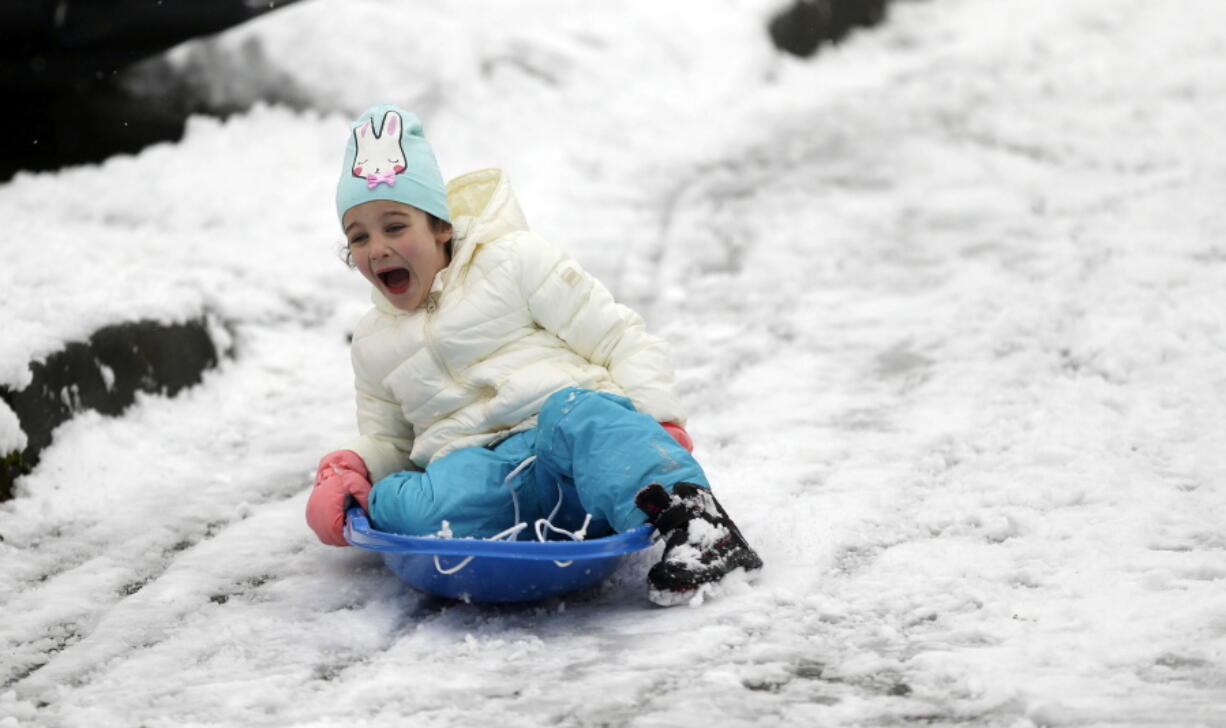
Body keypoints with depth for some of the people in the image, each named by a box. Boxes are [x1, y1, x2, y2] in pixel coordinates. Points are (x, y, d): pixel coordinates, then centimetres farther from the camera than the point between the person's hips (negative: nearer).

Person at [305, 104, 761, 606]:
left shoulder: (512, 262, 12)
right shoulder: (374, 343, 28)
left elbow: (622, 340, 7)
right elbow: (387, 438, 36)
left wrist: (658, 422, -9)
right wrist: (348, 469, 11)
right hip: (479, 468, 2)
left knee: (574, 413, -43)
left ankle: (685, 514, -55)